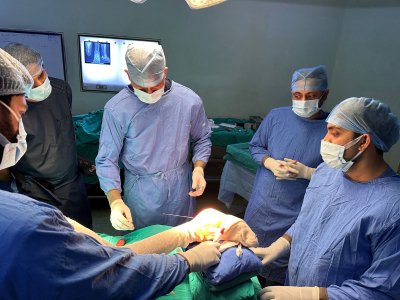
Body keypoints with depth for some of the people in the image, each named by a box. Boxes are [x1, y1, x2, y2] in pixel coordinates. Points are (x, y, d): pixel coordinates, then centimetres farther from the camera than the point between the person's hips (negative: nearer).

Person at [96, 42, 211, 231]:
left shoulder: (189, 101, -10)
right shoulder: (116, 109, -16)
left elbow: (202, 139, 6)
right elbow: (107, 160, -10)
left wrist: (199, 167, -11)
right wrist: (115, 201, -22)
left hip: (180, 189, 2)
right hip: (140, 193, -1)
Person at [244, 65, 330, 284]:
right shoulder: (276, 116, -4)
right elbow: (255, 146, 6)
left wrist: (306, 172, -24)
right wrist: (271, 163, -12)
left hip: (296, 214, -3)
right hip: (261, 206, 4)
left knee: (284, 268, 16)